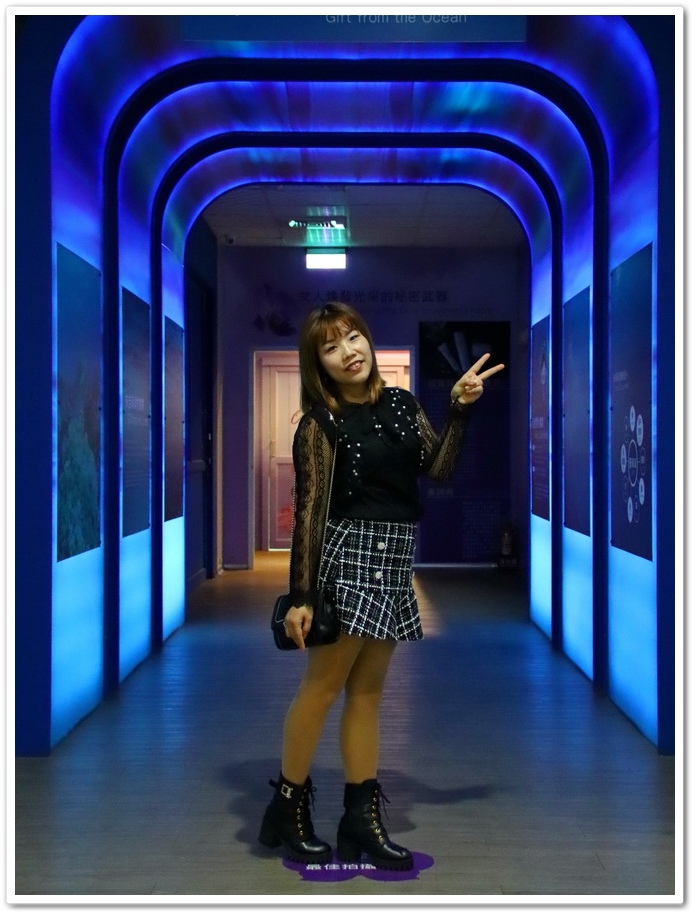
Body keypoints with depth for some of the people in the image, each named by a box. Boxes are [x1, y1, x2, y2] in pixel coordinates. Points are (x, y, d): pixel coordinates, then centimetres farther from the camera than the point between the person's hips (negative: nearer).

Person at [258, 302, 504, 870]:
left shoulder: (401, 404, 11)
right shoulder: (319, 424, -6)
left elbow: (439, 469, 3)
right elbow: (309, 512, -10)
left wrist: (461, 409, -6)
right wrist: (301, 596, -14)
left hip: (396, 561, 6)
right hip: (349, 554, -6)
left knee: (368, 689, 10)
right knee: (323, 684, -2)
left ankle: (361, 817, 16)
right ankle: (289, 806, 13)